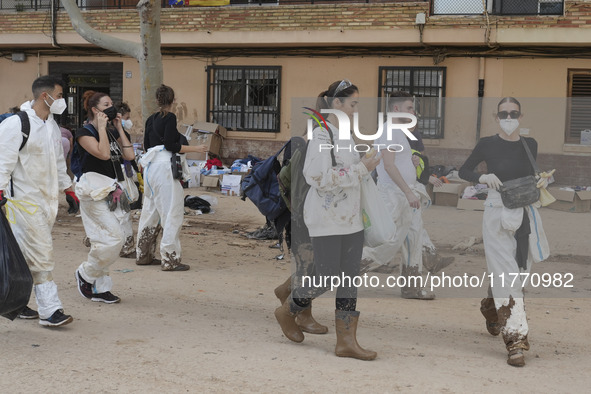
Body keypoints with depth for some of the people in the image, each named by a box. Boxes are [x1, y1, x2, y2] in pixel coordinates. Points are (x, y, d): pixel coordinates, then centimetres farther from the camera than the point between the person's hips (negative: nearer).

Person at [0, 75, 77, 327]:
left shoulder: (52, 125, 15)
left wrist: (67, 187, 26)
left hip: (48, 198, 8)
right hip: (25, 199, -8)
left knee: (28, 255, 12)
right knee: (41, 254, -9)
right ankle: (49, 310, -4)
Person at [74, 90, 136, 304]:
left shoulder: (112, 131, 15)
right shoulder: (84, 132, -8)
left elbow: (129, 155, 4)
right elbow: (103, 153, -23)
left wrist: (119, 128, 5)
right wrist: (101, 128, -14)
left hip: (110, 190, 8)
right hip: (94, 189, -8)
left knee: (104, 240, 9)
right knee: (115, 236, -15)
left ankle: (99, 288, 16)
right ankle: (85, 273, 4)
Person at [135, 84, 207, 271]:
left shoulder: (151, 119, 13)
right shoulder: (170, 118, -9)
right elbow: (170, 145, -16)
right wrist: (194, 148, -11)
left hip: (150, 167, 8)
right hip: (164, 167, -8)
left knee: (150, 210, 15)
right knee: (172, 212, -5)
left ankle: (143, 254, 22)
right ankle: (170, 259, -6)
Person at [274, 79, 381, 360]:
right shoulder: (322, 135, -13)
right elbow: (320, 177, -23)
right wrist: (361, 169, -20)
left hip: (350, 219, 9)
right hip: (327, 221, -9)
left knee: (350, 279, 6)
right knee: (326, 278, -3)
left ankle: (346, 341, 10)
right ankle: (287, 312, 23)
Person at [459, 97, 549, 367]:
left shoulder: (530, 145, 7)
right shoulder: (487, 144, -3)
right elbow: (463, 170, 5)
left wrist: (542, 181, -2)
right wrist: (483, 177, -14)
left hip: (525, 214, 4)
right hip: (497, 212, -4)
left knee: (519, 269, 14)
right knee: (507, 274, -10)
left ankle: (490, 309, 43)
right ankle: (516, 340, -10)